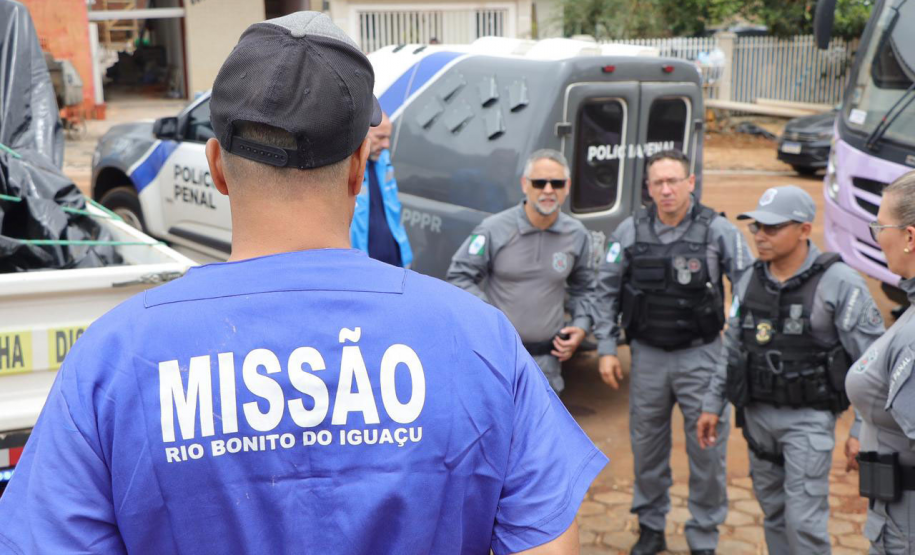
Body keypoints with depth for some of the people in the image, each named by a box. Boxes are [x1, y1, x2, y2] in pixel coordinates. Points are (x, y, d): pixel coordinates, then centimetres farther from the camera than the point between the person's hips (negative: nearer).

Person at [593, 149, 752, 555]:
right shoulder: (630, 231, -1)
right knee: (647, 446, 13)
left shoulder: (717, 230, -7)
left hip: (700, 355, -2)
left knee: (707, 450, 3)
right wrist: (606, 348, 2)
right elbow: (606, 291, 6)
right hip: (648, 355, 2)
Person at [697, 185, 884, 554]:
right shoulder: (750, 282, 4)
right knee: (774, 513, 16)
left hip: (808, 417, -5)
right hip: (757, 414, 6)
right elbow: (732, 350, 13)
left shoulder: (840, 284, -13)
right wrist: (713, 405, 12)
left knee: (804, 521, -6)